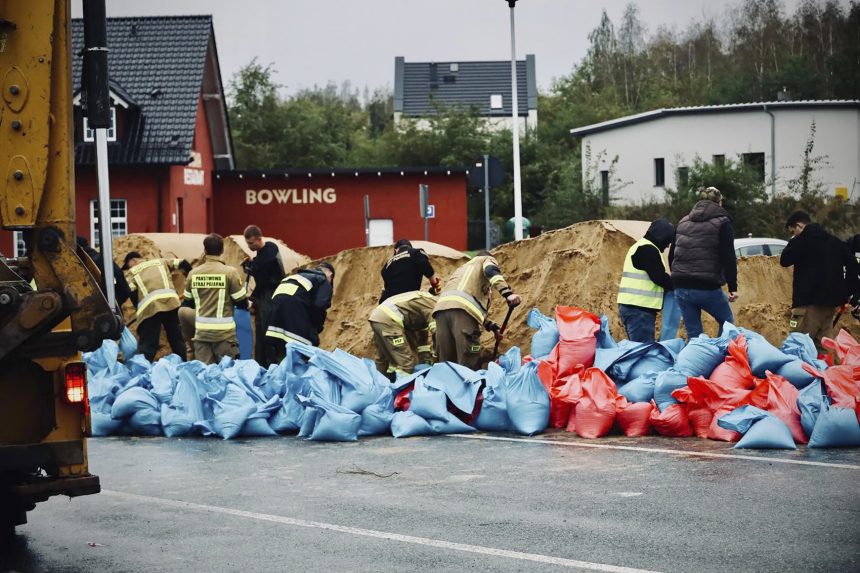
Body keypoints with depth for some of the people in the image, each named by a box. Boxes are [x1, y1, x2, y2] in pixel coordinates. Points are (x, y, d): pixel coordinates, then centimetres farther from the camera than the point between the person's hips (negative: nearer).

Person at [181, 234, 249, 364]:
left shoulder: (193, 274, 3)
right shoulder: (230, 272, -8)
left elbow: (188, 303, 13)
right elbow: (242, 302, -4)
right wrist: (249, 304, 19)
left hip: (201, 332, 3)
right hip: (224, 332, -3)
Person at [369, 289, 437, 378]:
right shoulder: (434, 305, -6)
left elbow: (423, 332, 29)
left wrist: (426, 358, 28)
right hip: (388, 320, -10)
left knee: (383, 359, 22)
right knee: (405, 362, -9)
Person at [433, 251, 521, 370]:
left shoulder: (462, 269, 45)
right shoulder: (488, 260, 25)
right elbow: (491, 271, -1)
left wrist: (491, 326, 46)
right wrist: (508, 293, -14)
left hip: (441, 306, 7)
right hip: (461, 307, -7)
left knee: (446, 362, 8)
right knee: (469, 365, -10)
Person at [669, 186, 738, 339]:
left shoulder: (683, 222, 17)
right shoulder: (722, 223, 0)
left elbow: (672, 255, 20)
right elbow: (729, 258, -8)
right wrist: (732, 287, -7)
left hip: (681, 288, 5)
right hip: (707, 287, -5)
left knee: (693, 335, 9)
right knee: (727, 323, 17)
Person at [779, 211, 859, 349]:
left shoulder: (802, 240, -7)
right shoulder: (833, 241, 15)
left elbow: (784, 260, -4)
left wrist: (792, 243, 11)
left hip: (809, 301, -8)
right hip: (831, 301, 8)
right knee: (822, 344, 10)